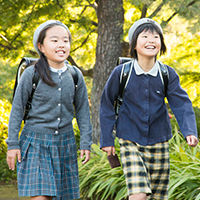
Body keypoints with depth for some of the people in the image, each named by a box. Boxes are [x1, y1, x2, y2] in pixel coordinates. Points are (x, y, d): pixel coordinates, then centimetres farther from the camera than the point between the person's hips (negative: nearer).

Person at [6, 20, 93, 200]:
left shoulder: (75, 76, 4)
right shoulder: (31, 74, -6)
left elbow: (83, 111, 11)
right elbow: (17, 109, -1)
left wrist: (86, 143, 6)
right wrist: (13, 144, -3)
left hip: (64, 143, 4)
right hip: (36, 143, -4)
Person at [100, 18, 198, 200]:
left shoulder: (168, 74, -3)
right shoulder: (121, 73, -7)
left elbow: (182, 104, -8)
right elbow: (107, 105, 2)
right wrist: (106, 139, 2)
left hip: (159, 143, 3)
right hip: (131, 143, -3)